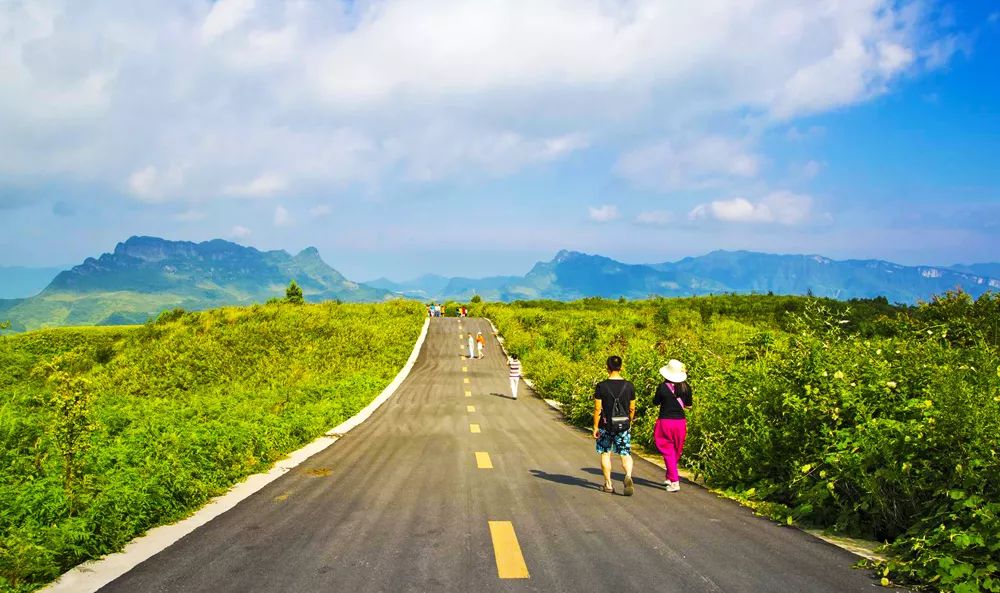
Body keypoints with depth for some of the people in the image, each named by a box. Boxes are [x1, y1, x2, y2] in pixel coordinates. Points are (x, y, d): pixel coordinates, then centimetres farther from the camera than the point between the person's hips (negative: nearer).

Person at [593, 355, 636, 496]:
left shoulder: (601, 386, -10)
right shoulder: (629, 386, -2)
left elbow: (597, 409, -9)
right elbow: (632, 408, 4)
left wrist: (595, 427, 0)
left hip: (606, 425, -1)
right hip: (623, 426, 1)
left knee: (605, 453, 13)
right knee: (625, 453, 7)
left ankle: (608, 484, 18)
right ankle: (628, 476, -19)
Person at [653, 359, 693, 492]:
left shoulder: (662, 387, -13)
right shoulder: (686, 387, -5)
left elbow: (655, 402, 0)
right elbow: (688, 405, 5)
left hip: (665, 422, -3)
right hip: (680, 422, 3)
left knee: (668, 452, 4)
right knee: (676, 452, 19)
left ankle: (675, 482, -5)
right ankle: (669, 477, 31)